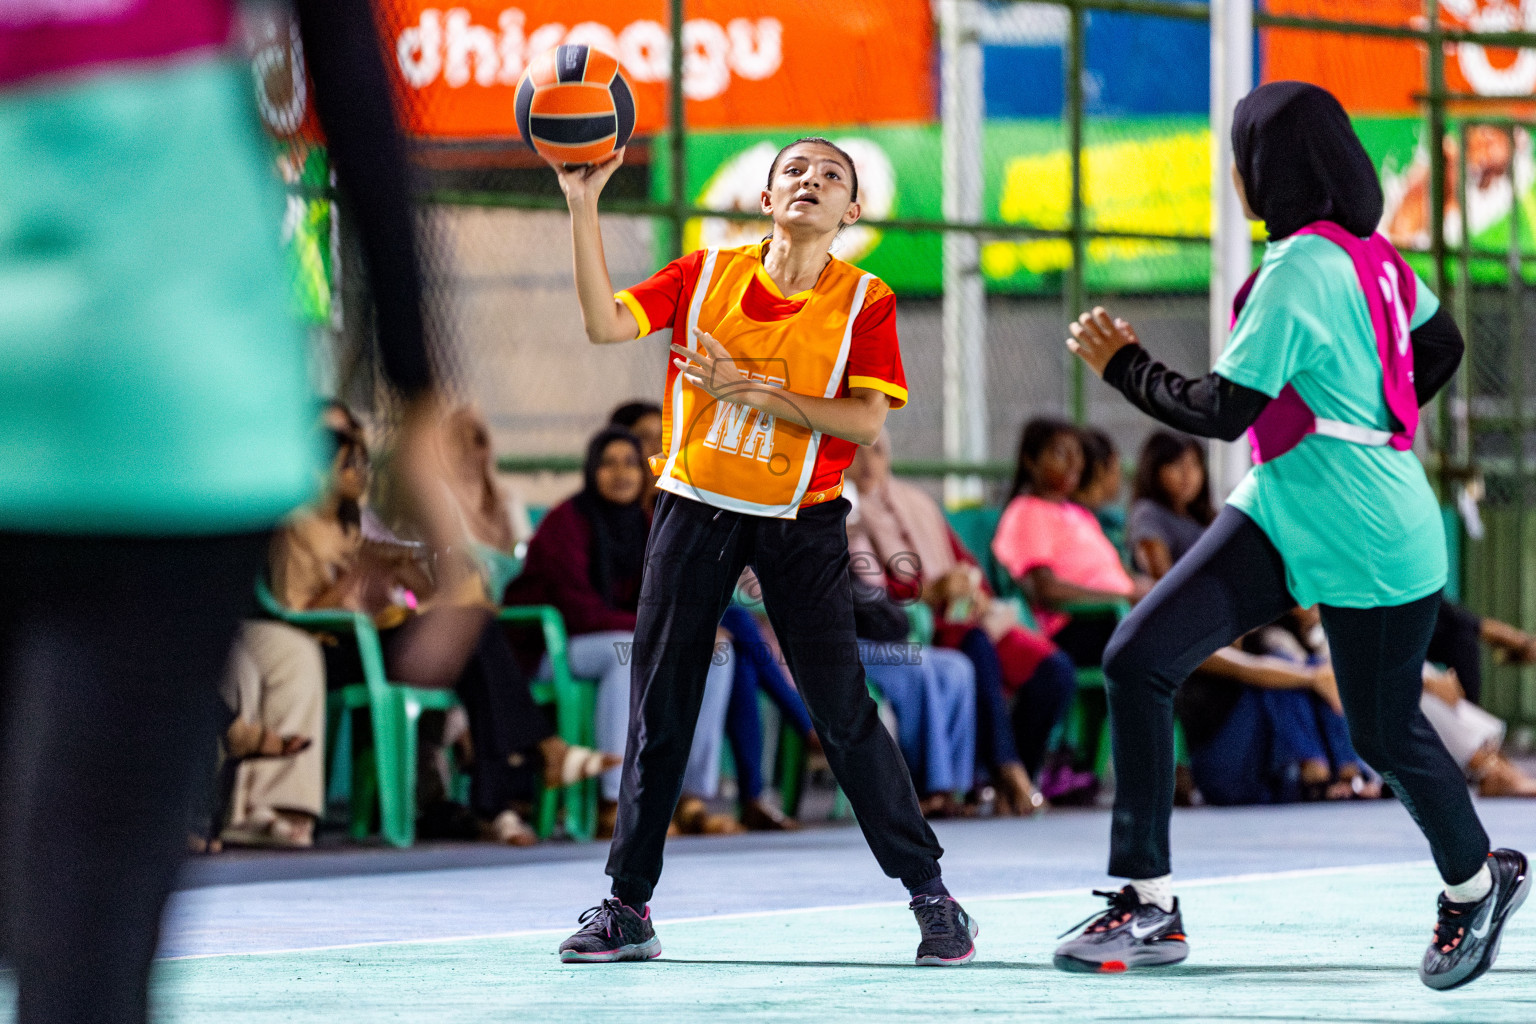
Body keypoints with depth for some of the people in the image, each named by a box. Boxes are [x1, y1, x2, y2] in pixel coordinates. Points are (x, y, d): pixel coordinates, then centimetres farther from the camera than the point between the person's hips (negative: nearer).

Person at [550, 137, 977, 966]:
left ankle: (930, 896, 6)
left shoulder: (864, 302, -4)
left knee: (843, 712, -5)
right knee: (659, 708, 3)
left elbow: (866, 419, -13)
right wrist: (583, 207, -17)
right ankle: (626, 906, 10)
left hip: (800, 524, -2)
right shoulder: (705, 275, 2)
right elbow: (605, 323, -9)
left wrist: (753, 392, -21)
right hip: (696, 511, 2)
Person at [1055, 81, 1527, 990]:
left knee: (1386, 734, 9)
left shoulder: (1299, 273, -22)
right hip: (1278, 515, 9)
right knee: (1140, 659, -5)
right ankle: (1149, 905, -4)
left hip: (1371, 547, -9)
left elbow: (1219, 411, -22)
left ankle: (1479, 883, 38)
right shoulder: (1371, 252, 4)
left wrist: (1121, 363, -9)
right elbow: (1440, 345, 19)